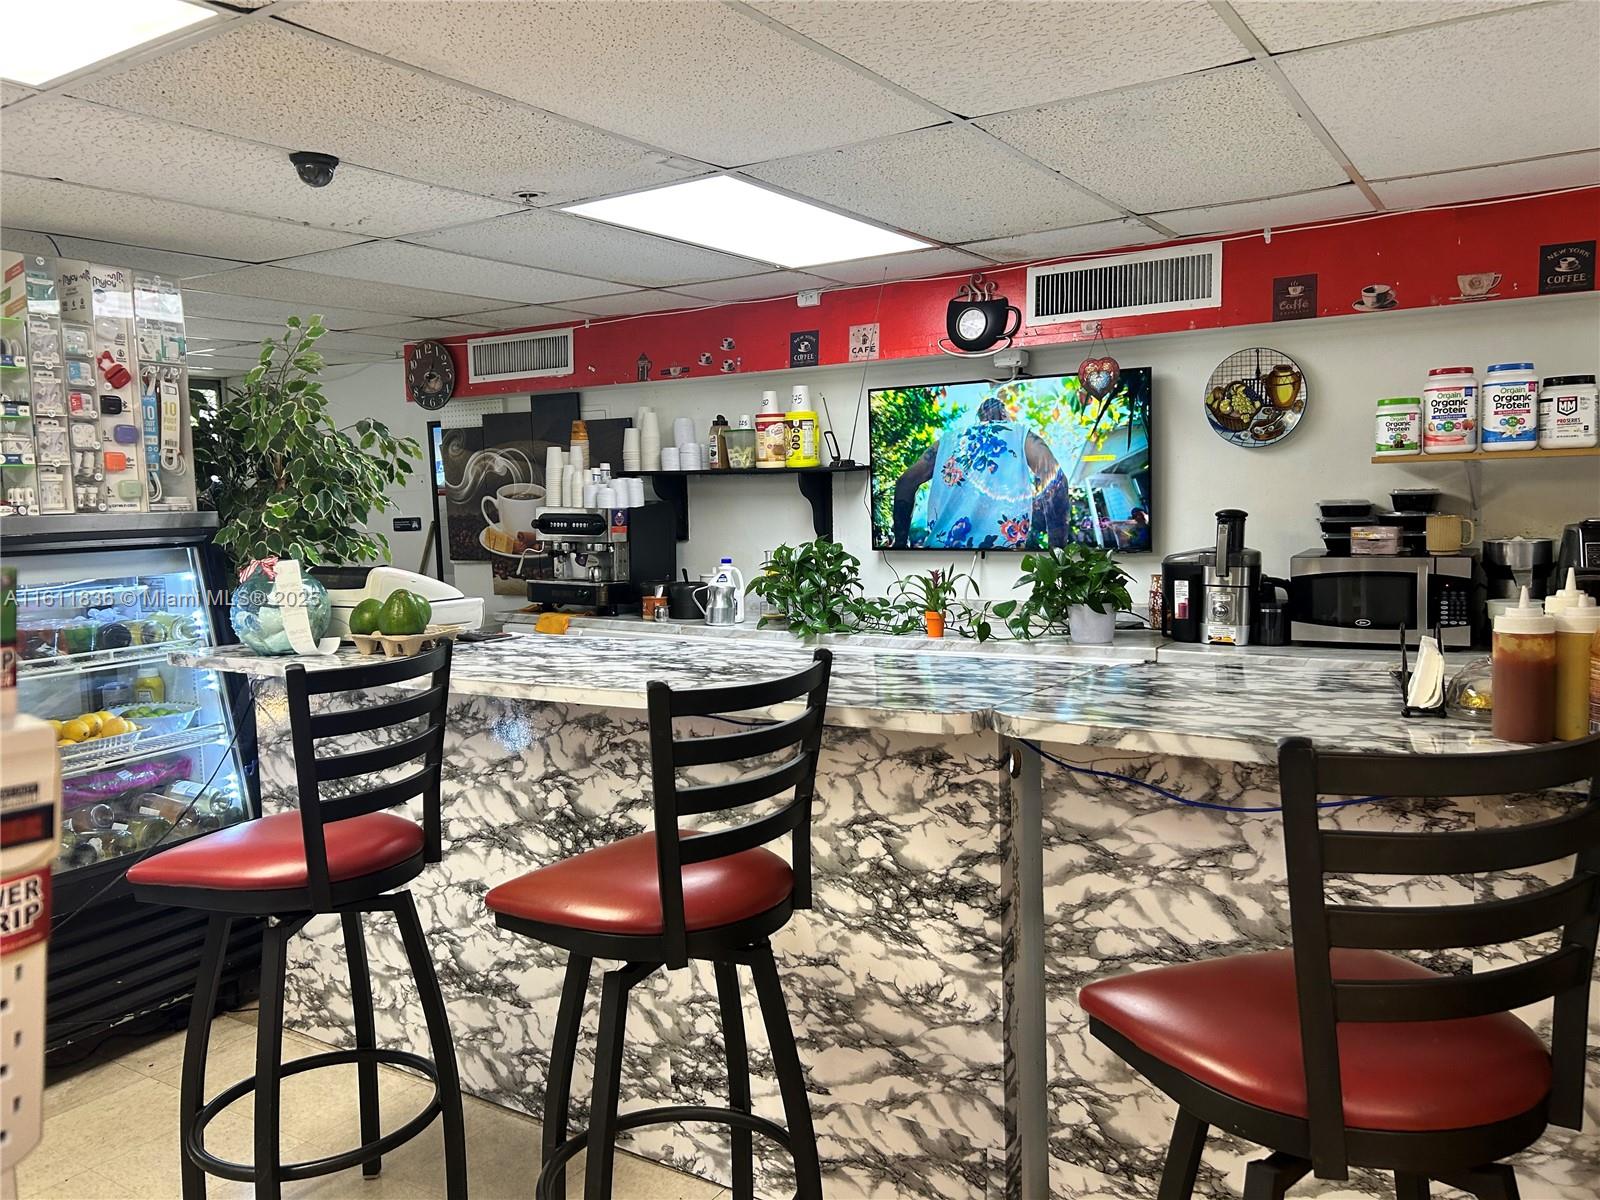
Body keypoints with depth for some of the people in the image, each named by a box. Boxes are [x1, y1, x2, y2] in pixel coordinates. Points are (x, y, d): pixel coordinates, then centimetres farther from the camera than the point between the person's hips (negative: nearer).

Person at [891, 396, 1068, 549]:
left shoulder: (949, 438, 26)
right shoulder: (1023, 436, 17)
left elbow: (906, 481, 21)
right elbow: (1054, 479, 0)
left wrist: (901, 543, 20)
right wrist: (1057, 545, -1)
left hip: (940, 543, 3)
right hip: (1000, 542, -3)